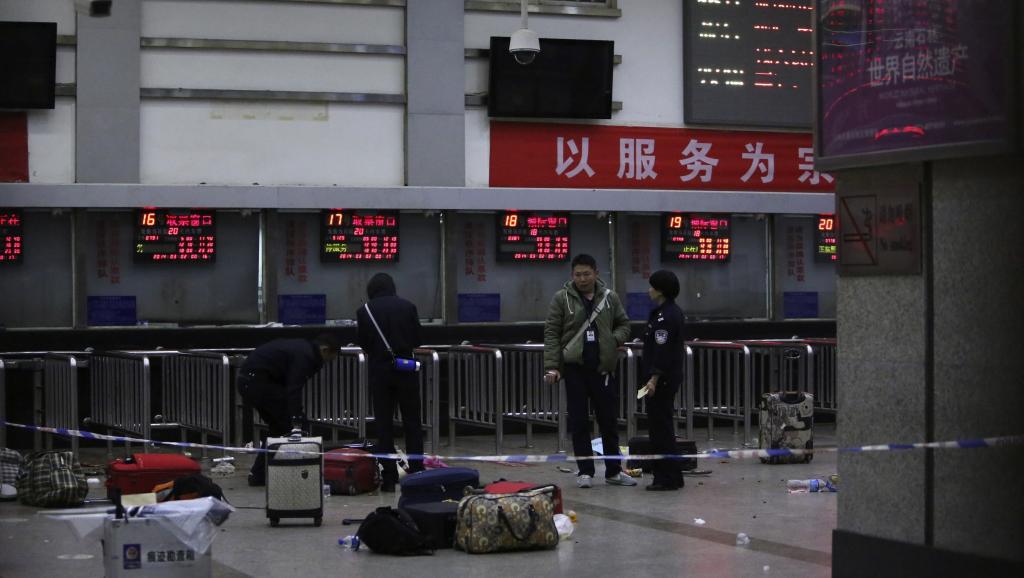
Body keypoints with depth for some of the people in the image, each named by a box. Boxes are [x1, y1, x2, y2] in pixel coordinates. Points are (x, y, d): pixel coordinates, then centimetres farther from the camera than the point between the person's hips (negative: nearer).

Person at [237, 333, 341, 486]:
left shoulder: (301, 347, 19)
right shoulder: (305, 356, -12)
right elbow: (294, 389, -23)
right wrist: (296, 422, -28)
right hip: (259, 381, -10)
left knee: (277, 425, 19)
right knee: (289, 422, -3)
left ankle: (258, 474, 17)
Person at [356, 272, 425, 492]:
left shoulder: (364, 311, -5)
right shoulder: (407, 307, -3)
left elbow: (363, 344, 3)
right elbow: (417, 340, 3)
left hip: (379, 371, 0)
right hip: (406, 369, 1)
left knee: (384, 425, 6)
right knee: (412, 424, 8)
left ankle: (389, 478, 4)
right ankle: (416, 473, 6)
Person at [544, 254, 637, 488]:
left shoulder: (609, 297, 5)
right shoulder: (562, 299, -2)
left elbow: (624, 324, 16)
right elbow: (551, 334, -3)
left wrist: (614, 339, -6)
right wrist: (552, 366, -10)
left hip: (603, 367, 2)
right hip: (574, 367, -2)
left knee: (609, 420, 7)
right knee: (579, 422, 2)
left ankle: (613, 471, 18)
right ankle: (585, 471, 10)